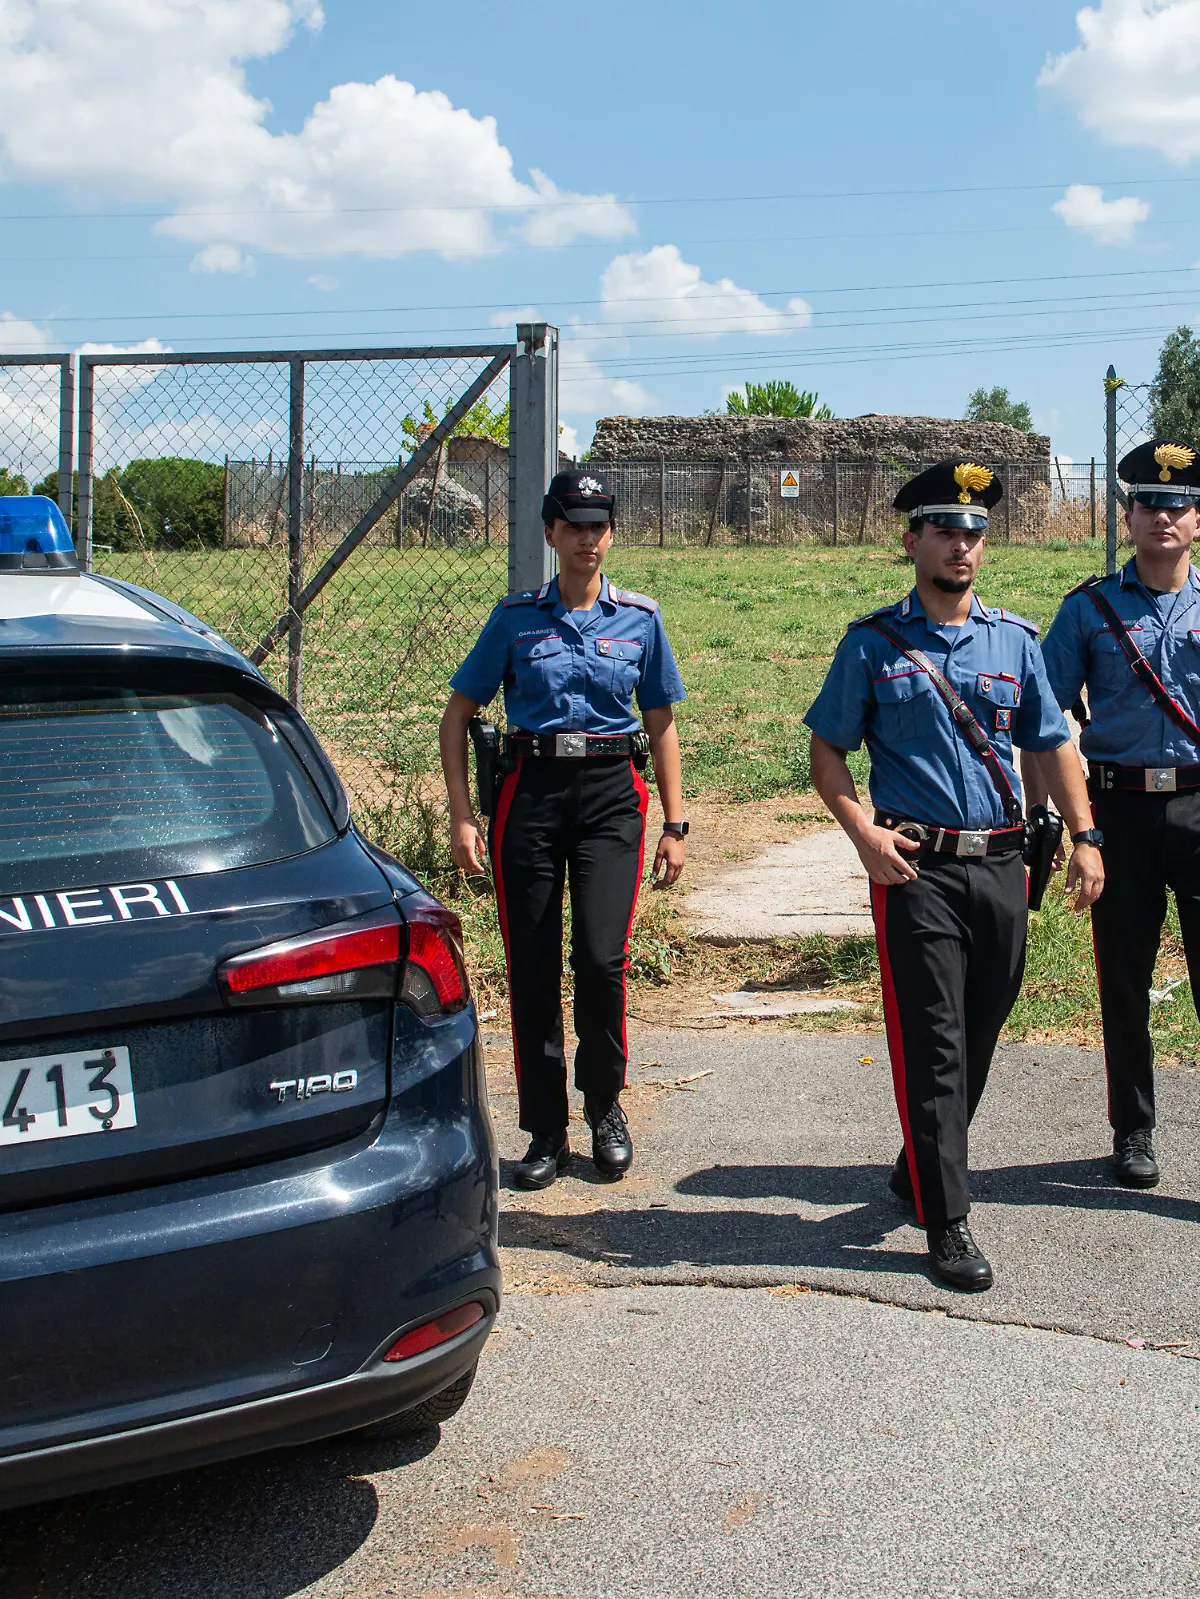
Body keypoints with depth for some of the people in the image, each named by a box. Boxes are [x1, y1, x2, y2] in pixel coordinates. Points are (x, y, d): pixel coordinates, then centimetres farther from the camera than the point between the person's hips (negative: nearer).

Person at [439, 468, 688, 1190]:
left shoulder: (640, 617, 7)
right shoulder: (517, 616, 5)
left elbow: (662, 724, 13)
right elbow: (459, 715, 7)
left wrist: (675, 824, 8)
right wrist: (462, 814, -2)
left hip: (612, 794, 0)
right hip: (531, 790, 1)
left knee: (602, 956, -14)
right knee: (532, 969, 2)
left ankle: (605, 1107, 11)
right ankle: (547, 1132, 15)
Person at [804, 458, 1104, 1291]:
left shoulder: (1015, 640, 11)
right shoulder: (874, 643, 2)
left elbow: (1053, 743, 14)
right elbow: (828, 750, 3)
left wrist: (1086, 837, 3)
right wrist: (863, 830, -11)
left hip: (1001, 866, 4)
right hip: (917, 870, -4)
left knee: (981, 1036, 13)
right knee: (932, 1047, -5)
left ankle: (921, 1169, 34)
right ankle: (947, 1222, 3)